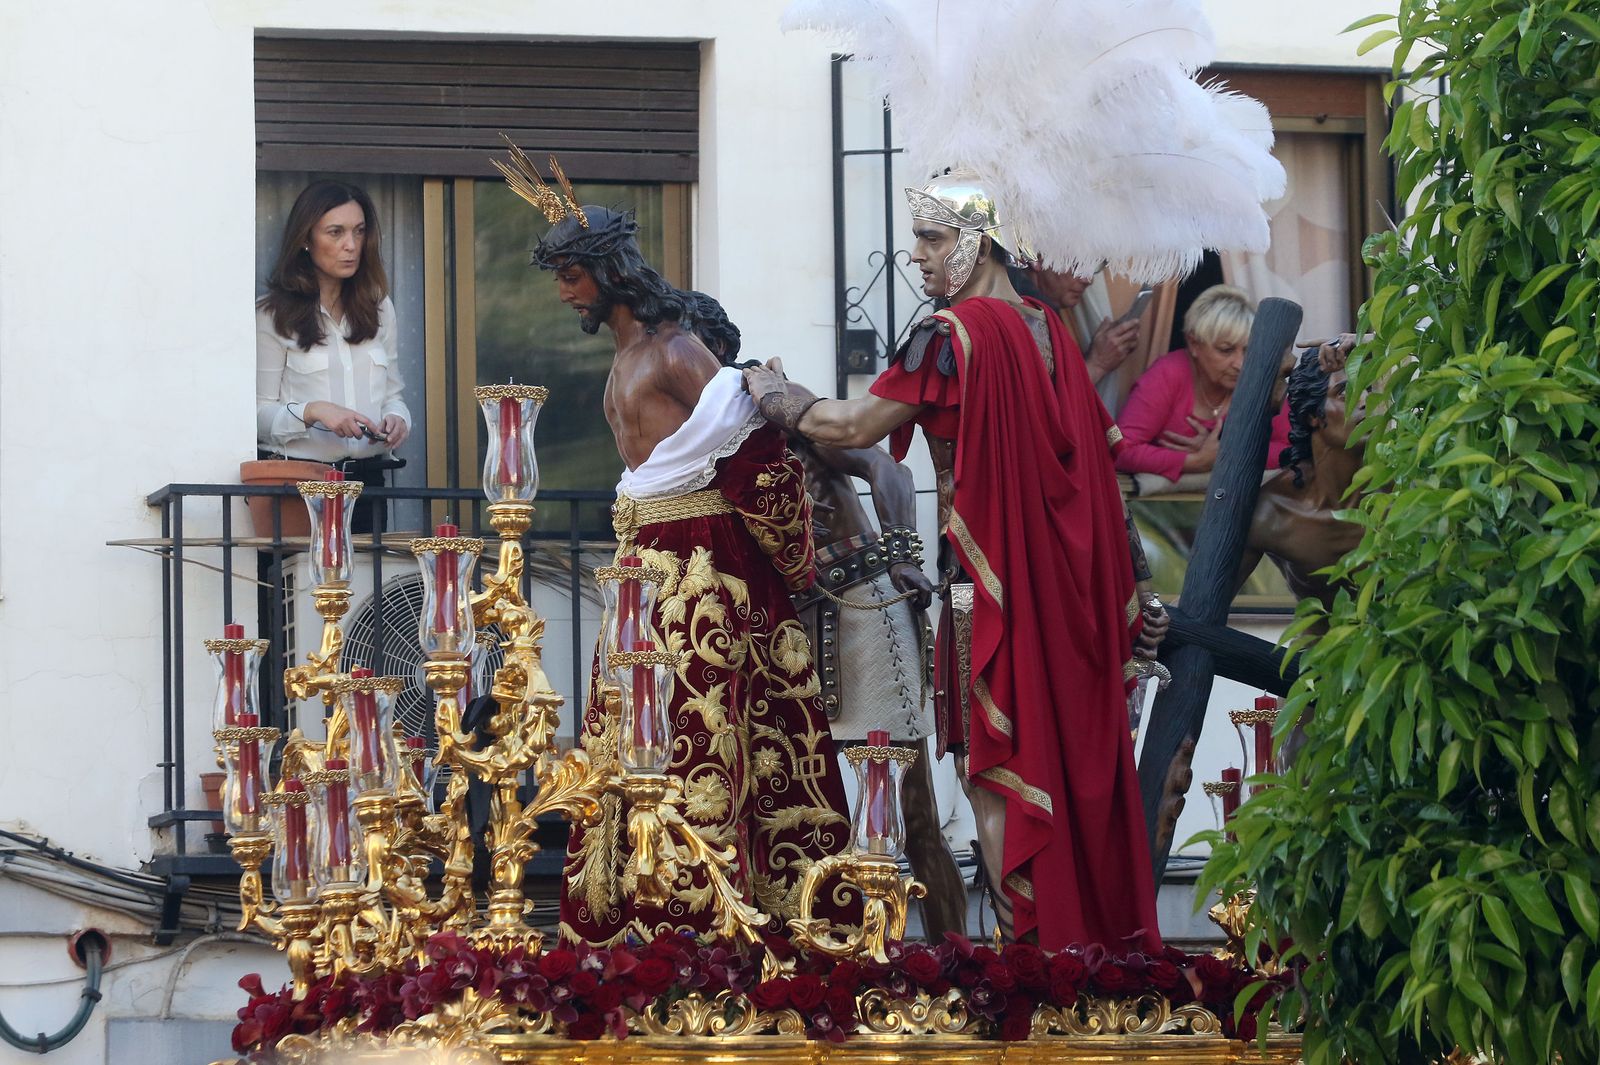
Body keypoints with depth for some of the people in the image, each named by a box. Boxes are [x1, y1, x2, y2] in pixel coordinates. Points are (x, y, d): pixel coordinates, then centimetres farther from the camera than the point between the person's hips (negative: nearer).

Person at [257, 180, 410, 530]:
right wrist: (312, 412, -23)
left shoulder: (379, 308, 14)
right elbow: (259, 414, -7)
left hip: (367, 479, 5)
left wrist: (397, 420, -4)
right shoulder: (273, 316, -3)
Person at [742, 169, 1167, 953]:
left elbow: (856, 426, -12)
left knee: (998, 770, -2)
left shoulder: (956, 335, -13)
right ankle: (1098, 931, 15)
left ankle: (1029, 943, -2)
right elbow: (1096, 454, 15)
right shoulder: (1047, 332, 11)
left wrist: (774, 393, 7)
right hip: (1063, 581, 8)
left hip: (992, 585, -8)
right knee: (1066, 754, 12)